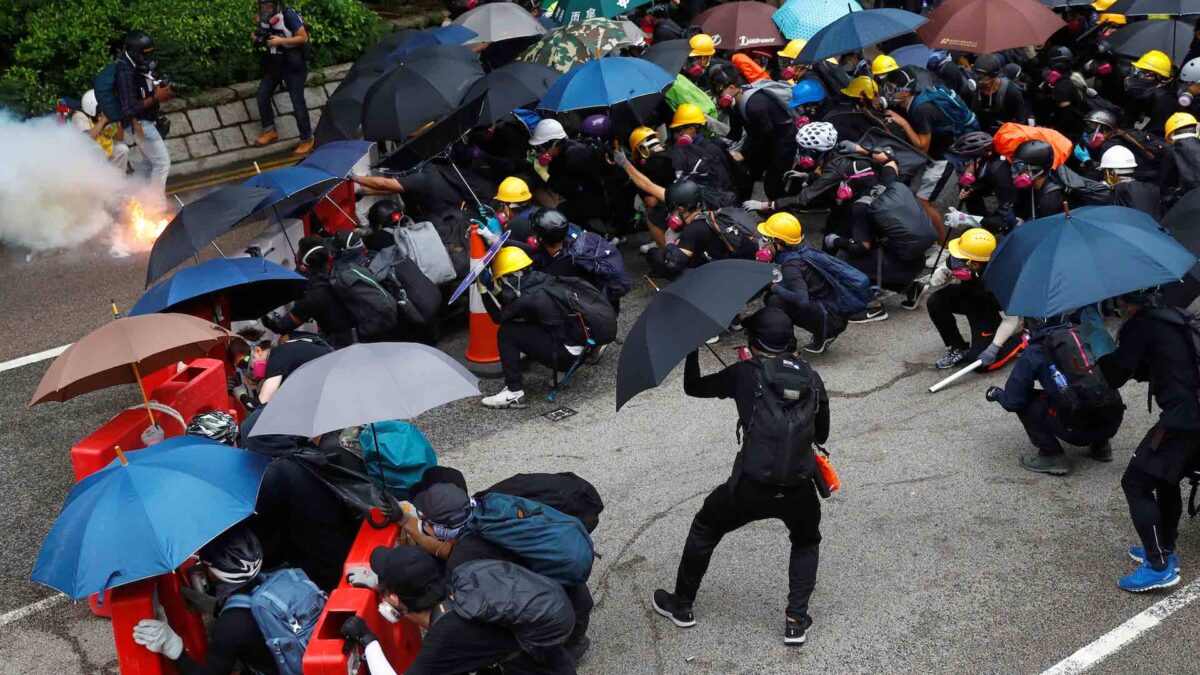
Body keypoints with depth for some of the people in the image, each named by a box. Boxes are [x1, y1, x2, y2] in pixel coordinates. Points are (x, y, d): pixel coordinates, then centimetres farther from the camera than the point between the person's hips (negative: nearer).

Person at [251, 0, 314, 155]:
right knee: (263, 96, 7)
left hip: (293, 66, -7)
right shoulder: (263, 18, 0)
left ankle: (307, 140, 5)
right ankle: (270, 131, 24)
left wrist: (280, 41, -26)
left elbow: (303, 38, -19)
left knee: (297, 103, -5)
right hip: (273, 65, 7)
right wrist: (258, 38, -7)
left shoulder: (290, 16, -21)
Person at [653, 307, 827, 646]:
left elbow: (693, 388, 10)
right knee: (806, 543, 33)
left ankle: (681, 605, 37)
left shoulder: (746, 374, -2)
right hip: (799, 490, 3)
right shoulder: (812, 378, 7)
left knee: (703, 530, 25)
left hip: (750, 488, -2)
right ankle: (796, 620, 20)